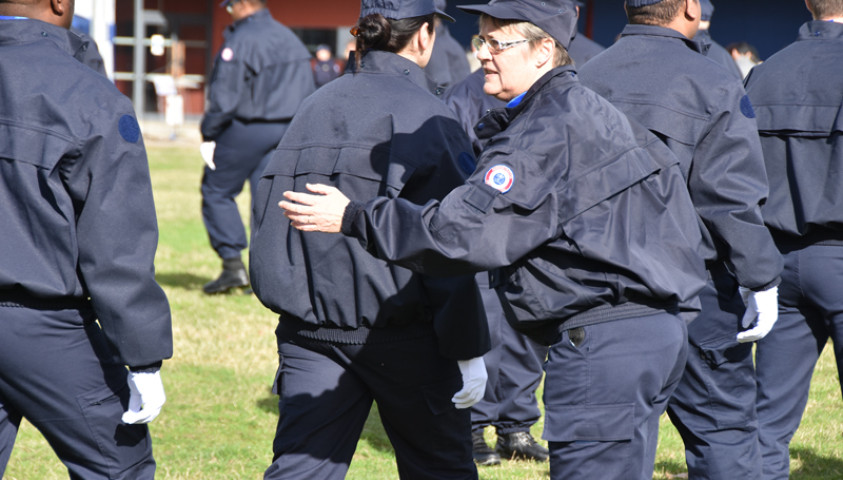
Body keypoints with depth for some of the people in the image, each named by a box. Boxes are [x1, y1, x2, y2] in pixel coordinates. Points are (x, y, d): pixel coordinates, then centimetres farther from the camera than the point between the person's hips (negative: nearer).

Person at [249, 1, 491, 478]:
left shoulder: (317, 106, 10)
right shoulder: (426, 117, -10)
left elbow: (271, 221, 13)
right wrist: (470, 350, -9)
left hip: (309, 327, 5)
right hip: (399, 332, -5)